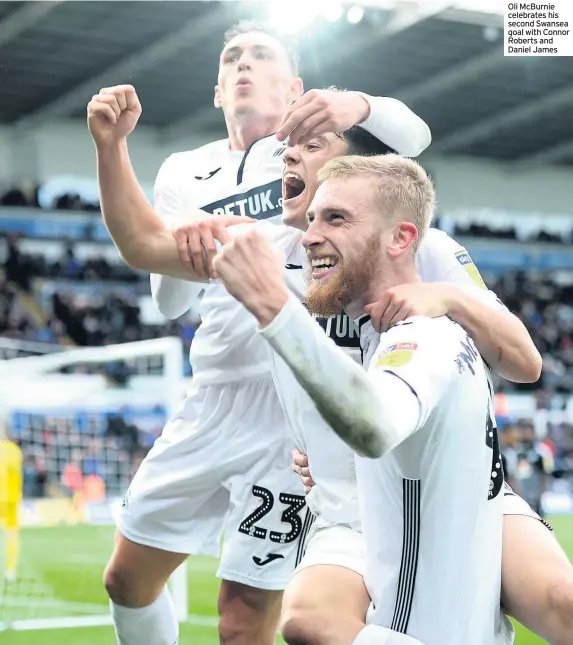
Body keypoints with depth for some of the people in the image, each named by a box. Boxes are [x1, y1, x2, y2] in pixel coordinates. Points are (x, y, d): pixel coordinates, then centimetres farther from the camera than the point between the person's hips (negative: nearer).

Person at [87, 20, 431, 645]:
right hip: (214, 401, 6)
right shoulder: (185, 173, 15)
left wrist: (359, 104, -37)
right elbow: (146, 247, 0)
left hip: (293, 408, -5)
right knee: (128, 579, 14)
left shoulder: (323, 136, 3)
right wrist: (111, 148, -16)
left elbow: (412, 137, -15)